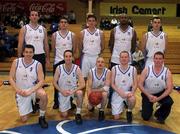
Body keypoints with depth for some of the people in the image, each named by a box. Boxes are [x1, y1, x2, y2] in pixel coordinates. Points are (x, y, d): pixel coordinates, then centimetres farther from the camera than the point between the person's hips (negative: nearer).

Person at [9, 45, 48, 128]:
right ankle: (30, 105, 35)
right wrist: (18, 90, -21)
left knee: (43, 95, -37)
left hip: (34, 89, -1)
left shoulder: (38, 65, -12)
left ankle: (42, 117, -12)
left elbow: (41, 81, -16)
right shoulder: (16, 62, -8)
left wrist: (30, 91, -28)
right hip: (21, 92, 1)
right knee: (24, 119, 1)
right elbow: (11, 78, -7)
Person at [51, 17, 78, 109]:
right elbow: (53, 48, 8)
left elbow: (74, 49, 7)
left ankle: (70, 101, 18)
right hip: (58, 61, 0)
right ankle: (56, 102, 16)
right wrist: (58, 55, 9)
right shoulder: (55, 35, 1)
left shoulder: (72, 35, 2)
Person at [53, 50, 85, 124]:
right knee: (64, 115, -2)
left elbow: (82, 84, -19)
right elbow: (54, 82, -8)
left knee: (80, 93, -37)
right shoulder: (59, 68, -14)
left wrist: (72, 91, -31)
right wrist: (62, 91, -22)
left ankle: (78, 114, -17)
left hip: (73, 90, 0)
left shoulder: (76, 68, -15)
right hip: (63, 92, 1)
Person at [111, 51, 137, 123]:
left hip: (128, 93, 0)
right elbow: (112, 84, -5)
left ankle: (129, 112, -3)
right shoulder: (114, 69, -5)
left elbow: (135, 84, -3)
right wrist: (120, 92, -20)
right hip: (117, 94, 0)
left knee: (132, 99, -38)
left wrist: (132, 92, -22)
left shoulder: (133, 69, -3)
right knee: (116, 117, -3)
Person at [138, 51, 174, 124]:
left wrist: (158, 98, -28)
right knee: (146, 117, -8)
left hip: (160, 93, 1)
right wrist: (148, 95, -23)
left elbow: (169, 89, -18)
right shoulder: (147, 70, -15)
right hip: (147, 94, -1)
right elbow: (140, 84, -13)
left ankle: (160, 115, 0)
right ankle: (146, 107, 29)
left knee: (169, 102, -31)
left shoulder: (167, 72, -14)